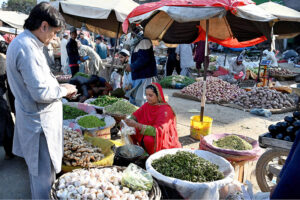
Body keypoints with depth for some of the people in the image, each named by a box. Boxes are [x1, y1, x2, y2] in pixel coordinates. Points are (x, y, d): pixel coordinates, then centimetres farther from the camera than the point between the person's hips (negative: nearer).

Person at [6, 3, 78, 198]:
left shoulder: (21, 42, 9)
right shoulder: (28, 48, -24)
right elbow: (41, 93, -27)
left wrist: (59, 87, 10)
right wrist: (64, 90, -10)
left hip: (32, 118, 10)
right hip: (40, 122, -10)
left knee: (38, 170, 26)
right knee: (44, 173, 5)